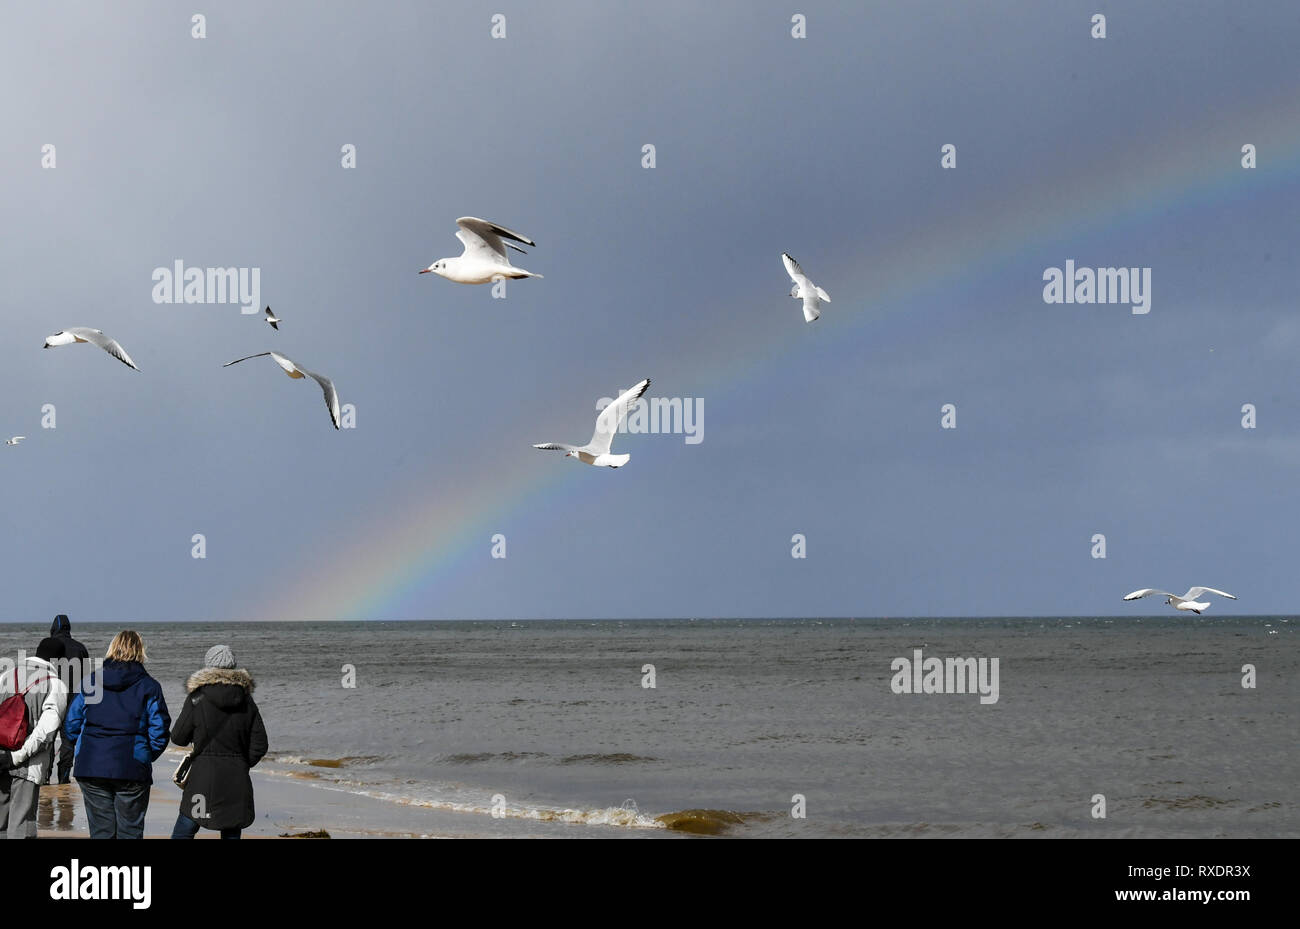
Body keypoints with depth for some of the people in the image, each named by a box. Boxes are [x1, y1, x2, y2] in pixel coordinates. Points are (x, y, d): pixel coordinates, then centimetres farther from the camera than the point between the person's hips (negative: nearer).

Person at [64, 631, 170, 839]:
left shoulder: (90, 681, 5)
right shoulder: (148, 686, -1)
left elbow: (71, 725, 5)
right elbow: (159, 730, -5)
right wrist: (148, 757, 12)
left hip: (91, 767, 2)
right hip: (132, 769, -2)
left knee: (100, 831, 7)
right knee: (130, 831, 5)